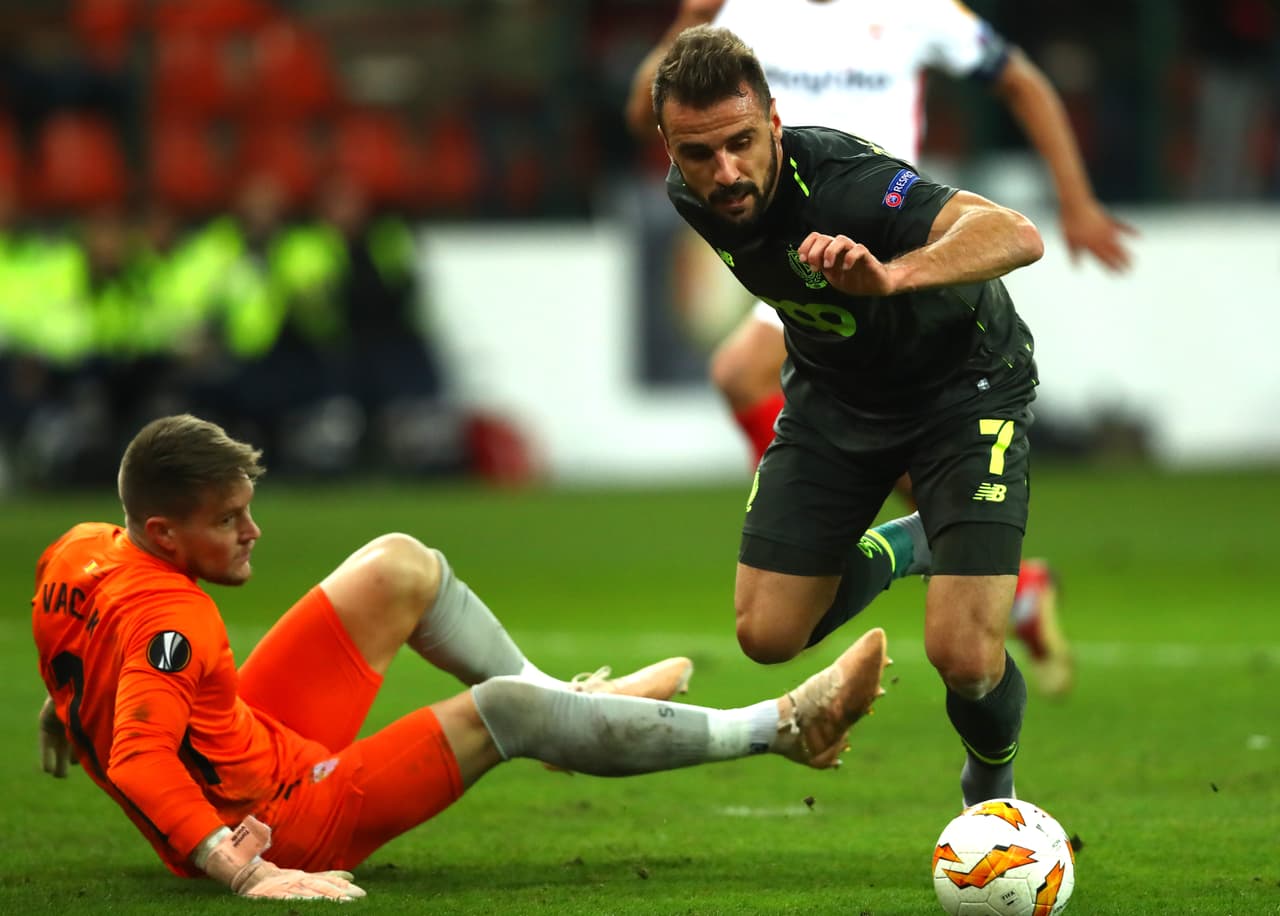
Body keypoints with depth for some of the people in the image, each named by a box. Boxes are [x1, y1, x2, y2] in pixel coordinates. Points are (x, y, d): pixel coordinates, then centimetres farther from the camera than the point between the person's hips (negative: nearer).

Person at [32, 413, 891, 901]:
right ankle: (779, 726, -6)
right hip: (287, 816, -10)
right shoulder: (166, 619, -33)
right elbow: (139, 763, -45)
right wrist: (249, 872, -48)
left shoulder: (76, 552, -6)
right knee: (503, 712, -17)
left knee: (402, 566, 10)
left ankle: (564, 704, 26)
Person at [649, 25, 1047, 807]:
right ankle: (900, 550, 30)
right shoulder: (691, 195, -15)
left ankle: (993, 788, 17)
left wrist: (888, 275, -69)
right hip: (834, 389, 6)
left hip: (965, 386, -6)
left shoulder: (842, 180, -36)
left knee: (964, 658, -18)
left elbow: (1018, 235, -52)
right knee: (766, 635, 0)